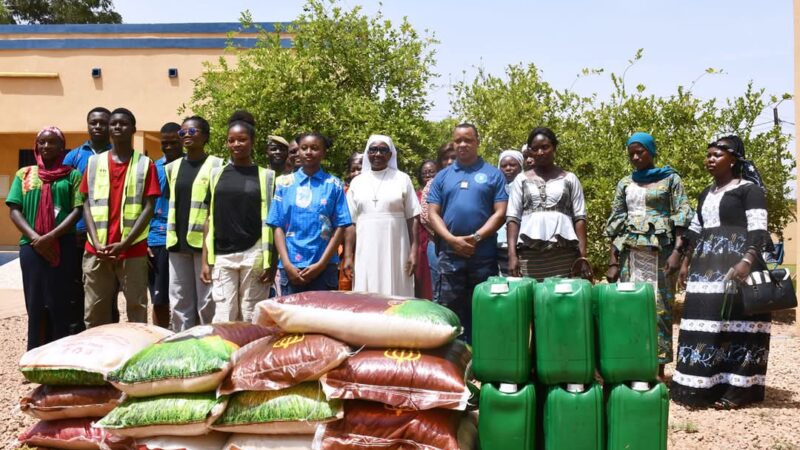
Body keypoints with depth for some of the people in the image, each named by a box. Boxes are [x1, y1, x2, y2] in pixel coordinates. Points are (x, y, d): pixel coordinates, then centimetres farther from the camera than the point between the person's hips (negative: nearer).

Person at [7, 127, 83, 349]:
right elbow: (14, 210, 6)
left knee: (60, 304, -1)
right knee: (35, 304, 5)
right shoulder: (24, 174, 12)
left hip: (63, 246, -2)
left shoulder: (72, 175, 6)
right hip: (31, 246, 2)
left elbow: (77, 210, -3)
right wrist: (34, 237, -10)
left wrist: (50, 236, -13)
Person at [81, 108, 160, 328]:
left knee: (137, 309, 1)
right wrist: (96, 243, -6)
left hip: (133, 250, -3)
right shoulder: (94, 162, 11)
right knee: (94, 313, 6)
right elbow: (88, 205, 7)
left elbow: (148, 208, -3)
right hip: (97, 251, 3)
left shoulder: (145, 164, 2)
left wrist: (124, 243, -12)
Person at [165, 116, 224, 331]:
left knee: (207, 301, -2)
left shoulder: (216, 166, -2)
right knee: (179, 300, 10)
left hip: (205, 241, -5)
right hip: (178, 242, 6)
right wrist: (172, 235, 14)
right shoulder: (172, 167, 15)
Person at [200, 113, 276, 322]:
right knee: (223, 318, -1)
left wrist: (272, 262, -3)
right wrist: (205, 260, 6)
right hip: (222, 257, 2)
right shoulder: (217, 174, 10)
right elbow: (210, 219, 11)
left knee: (250, 318, 4)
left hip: (254, 256, -2)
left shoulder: (266, 176, 3)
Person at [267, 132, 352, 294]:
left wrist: (321, 264, -8)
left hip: (324, 268, -1)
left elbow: (340, 227, 0)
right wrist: (287, 264, -6)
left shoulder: (334, 185, 4)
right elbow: (278, 226, 5)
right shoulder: (285, 183, 7)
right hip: (291, 268, 1)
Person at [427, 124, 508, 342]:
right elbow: (433, 214, 6)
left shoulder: (493, 174, 6)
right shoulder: (442, 177, 12)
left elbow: (500, 213, -1)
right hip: (449, 255, 2)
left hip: (484, 256, -2)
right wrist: (452, 240, -10)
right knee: (449, 313, 5)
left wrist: (476, 237, -13)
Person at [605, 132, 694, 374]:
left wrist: (677, 252, -14)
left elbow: (682, 219, -1)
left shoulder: (671, 179, 6)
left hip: (661, 251, -3)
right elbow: (616, 224, 12)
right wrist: (613, 261, 4)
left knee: (660, 308, -4)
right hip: (631, 254, 3)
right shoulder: (625, 184, 15)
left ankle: (659, 368, 3)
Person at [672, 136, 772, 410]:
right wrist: (686, 262, 19)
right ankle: (703, 385, 8)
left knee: (735, 322, -8)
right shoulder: (706, 194, 19)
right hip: (707, 266, 7)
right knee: (707, 322, 4)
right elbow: (695, 231, 24)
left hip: (737, 264, -7)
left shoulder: (749, 189, -3)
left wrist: (747, 261, -26)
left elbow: (758, 230, -13)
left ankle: (737, 389, -5)